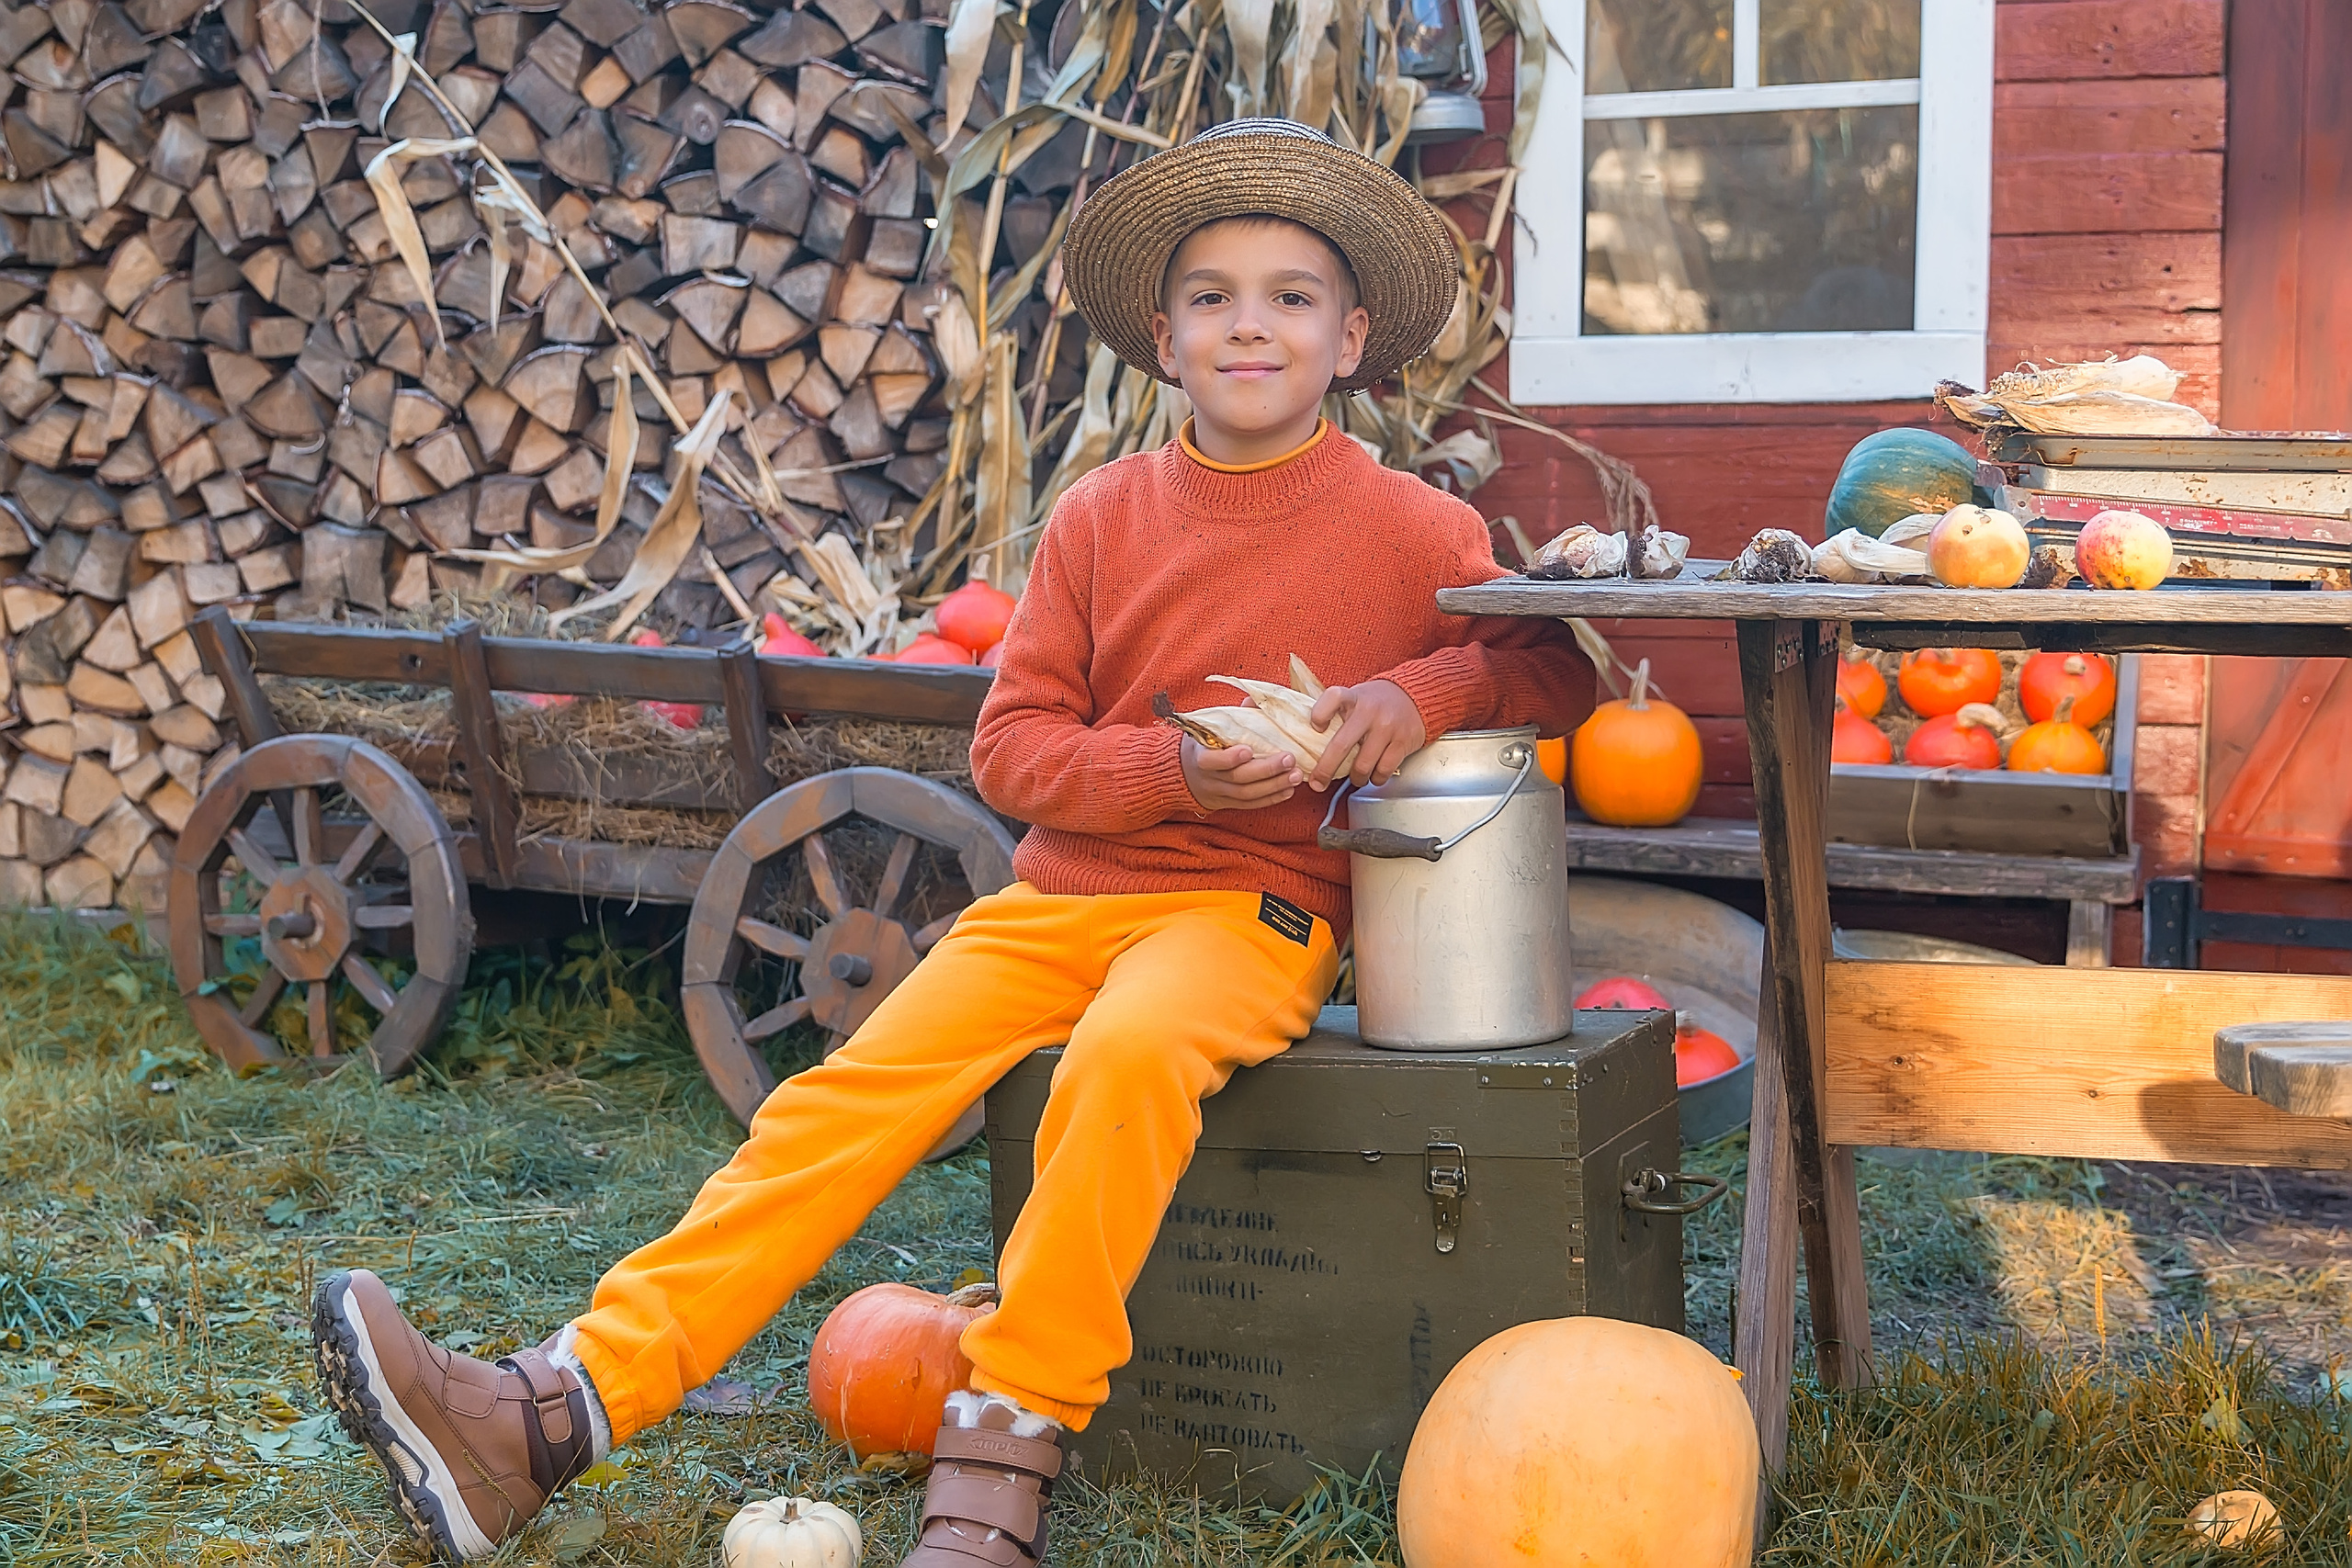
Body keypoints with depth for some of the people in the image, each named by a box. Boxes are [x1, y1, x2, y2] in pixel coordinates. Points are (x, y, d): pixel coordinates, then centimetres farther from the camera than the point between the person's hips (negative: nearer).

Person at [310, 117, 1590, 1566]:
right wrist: (1177, 767, -13)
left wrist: (1423, 695, -14)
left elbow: (1558, 665, 7)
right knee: (851, 1089, -15)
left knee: (1129, 1051, -37)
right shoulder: (1103, 517, 7)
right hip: (1058, 891, 3)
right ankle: (558, 1409, -21)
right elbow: (1012, 744, 6)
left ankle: (1006, 1450, -26)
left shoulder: (1415, 530, 0)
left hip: (1254, 905, -3)